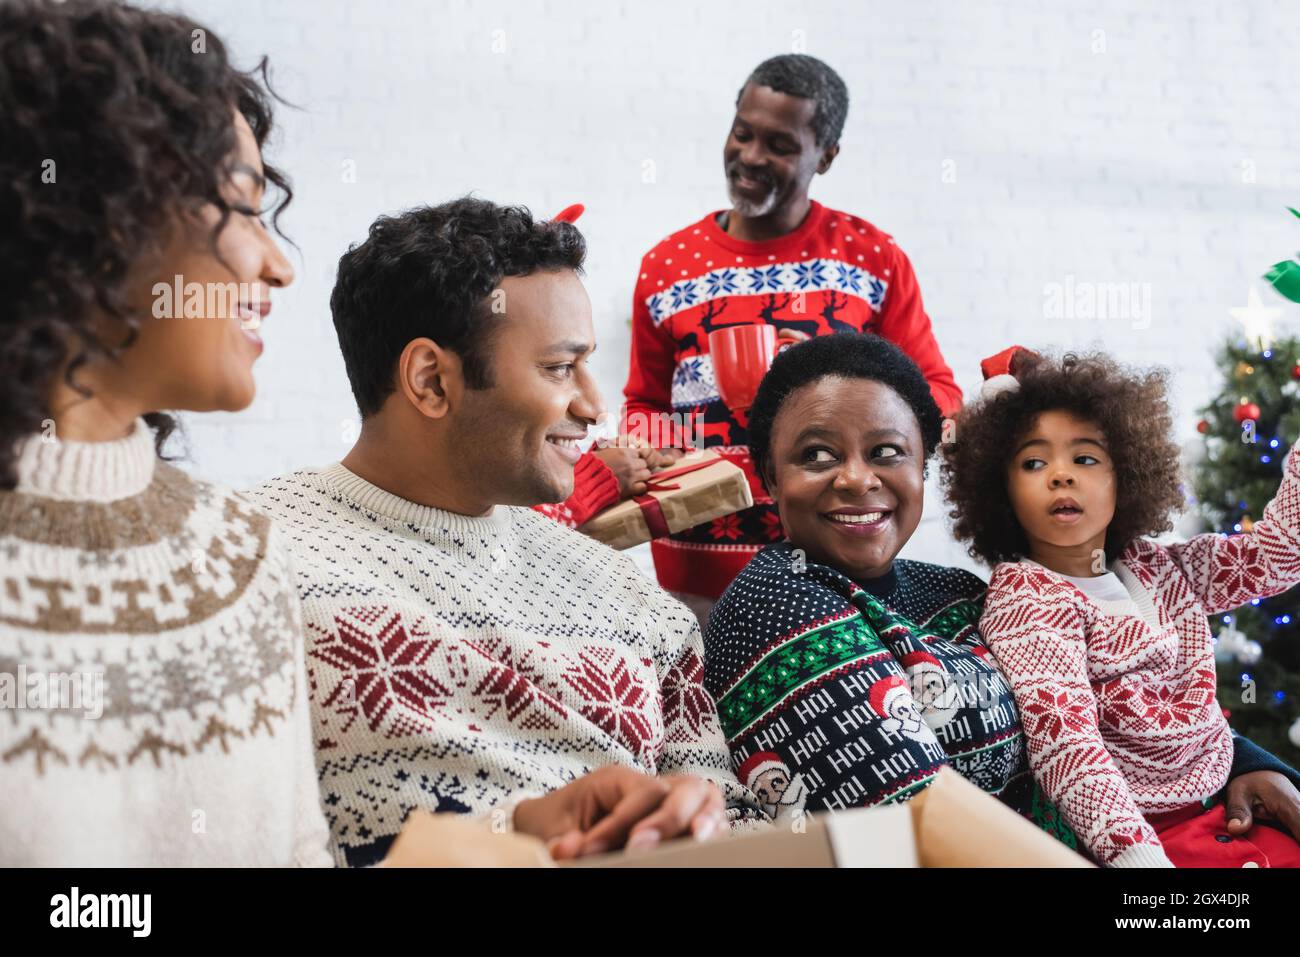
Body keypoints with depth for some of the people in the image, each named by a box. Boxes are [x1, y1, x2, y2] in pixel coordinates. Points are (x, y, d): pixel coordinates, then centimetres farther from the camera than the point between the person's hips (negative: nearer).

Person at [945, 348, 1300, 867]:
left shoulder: (1157, 569, 12)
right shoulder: (1023, 601, -12)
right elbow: (1062, 738, -25)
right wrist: (1136, 852, -36)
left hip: (1222, 816, 8)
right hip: (1144, 837, -7)